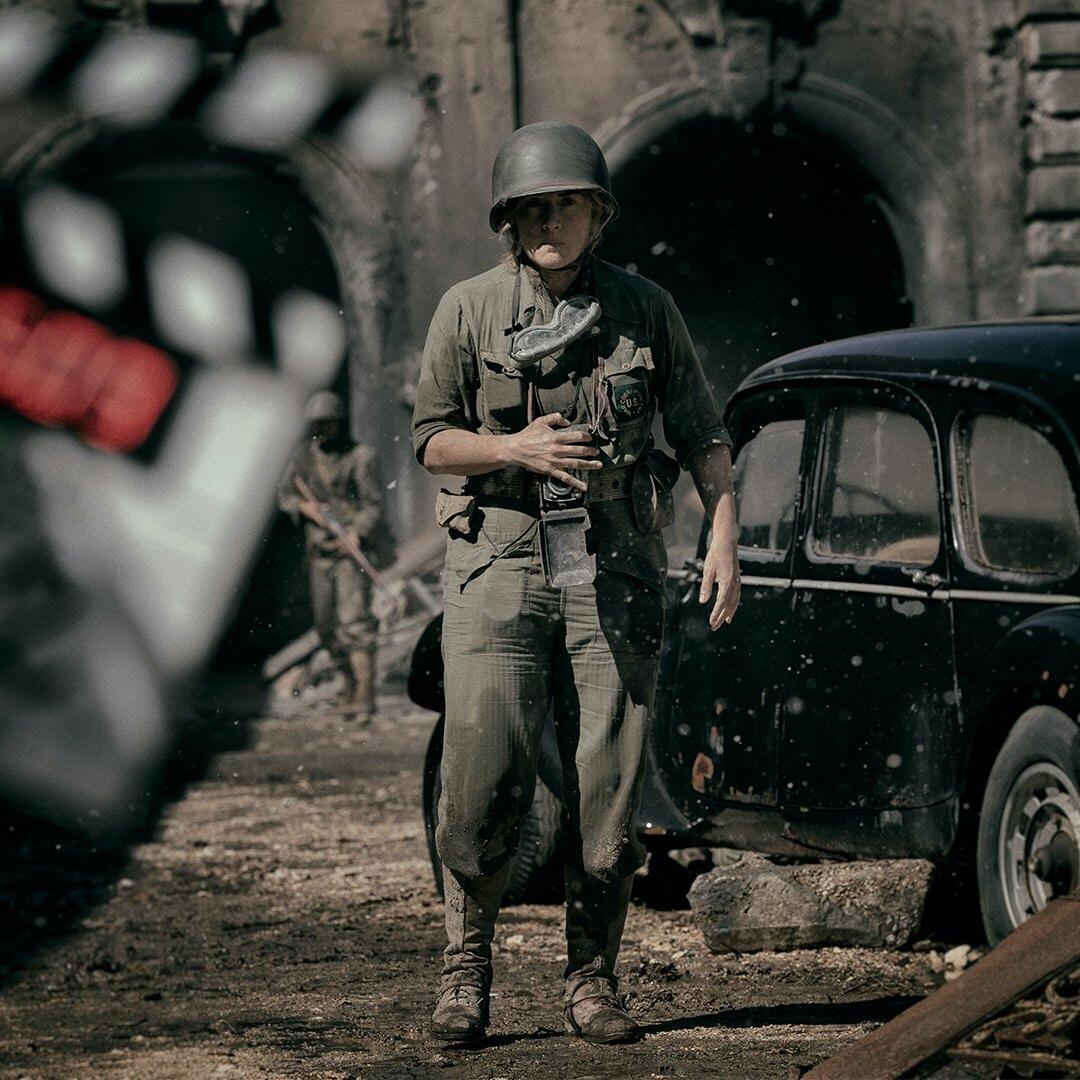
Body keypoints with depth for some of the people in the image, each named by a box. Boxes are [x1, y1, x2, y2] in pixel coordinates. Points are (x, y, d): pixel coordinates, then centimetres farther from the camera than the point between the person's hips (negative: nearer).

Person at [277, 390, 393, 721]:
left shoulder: (360, 458, -6)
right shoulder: (305, 454, 10)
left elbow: (373, 505, -8)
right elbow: (284, 493, 14)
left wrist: (355, 535, -23)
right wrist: (306, 507, -7)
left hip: (353, 548, -6)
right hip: (318, 549, 6)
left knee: (354, 620, -17)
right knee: (327, 627, 9)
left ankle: (365, 697, -21)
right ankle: (350, 684, 26)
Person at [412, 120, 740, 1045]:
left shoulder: (647, 310, 4)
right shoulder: (468, 311, 2)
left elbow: (703, 434, 8)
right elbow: (432, 439, 6)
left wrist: (725, 540, -4)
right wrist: (516, 448, -13)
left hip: (614, 568, 1)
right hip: (501, 560, -1)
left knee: (608, 782, -1)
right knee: (486, 774, -10)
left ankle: (592, 980, 9)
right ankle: (468, 955, 8)